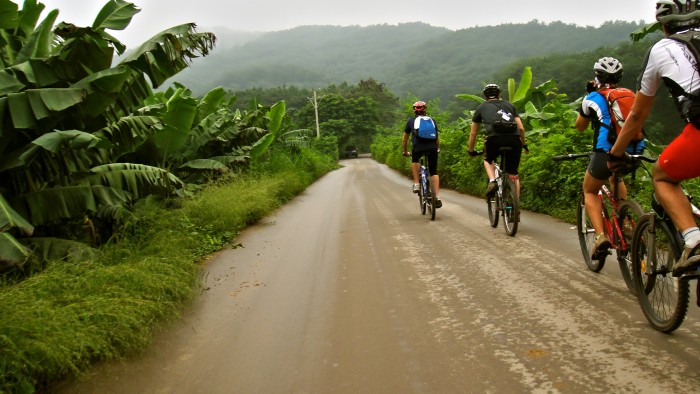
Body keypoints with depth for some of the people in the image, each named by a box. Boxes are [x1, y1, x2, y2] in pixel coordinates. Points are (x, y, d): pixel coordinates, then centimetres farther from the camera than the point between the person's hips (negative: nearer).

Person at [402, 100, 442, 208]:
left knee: (414, 161, 31)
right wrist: (438, 148, 43)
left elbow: (404, 140, 27)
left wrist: (405, 152, 41)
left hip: (418, 148, -1)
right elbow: (437, 137, 27)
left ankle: (416, 184, 19)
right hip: (432, 148, 1)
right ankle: (437, 197, 3)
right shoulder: (432, 120, 24)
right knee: (434, 172, 12)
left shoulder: (411, 121, 22)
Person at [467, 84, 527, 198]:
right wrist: (524, 144, 35)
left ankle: (492, 181, 3)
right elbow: (521, 128, 21)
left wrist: (471, 151, 41)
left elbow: (473, 133, 29)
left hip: (494, 139, -1)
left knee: (488, 160, 29)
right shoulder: (510, 105, 29)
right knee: (513, 174, 13)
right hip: (514, 140, 2)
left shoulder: (481, 107, 25)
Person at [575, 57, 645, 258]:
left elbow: (580, 126, 20)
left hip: (606, 153, -4)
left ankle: (601, 235, -2)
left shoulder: (593, 98, 6)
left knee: (590, 192, 20)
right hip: (633, 154, 4)